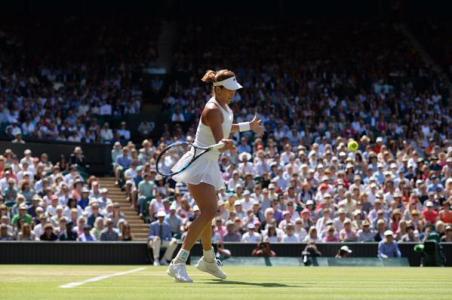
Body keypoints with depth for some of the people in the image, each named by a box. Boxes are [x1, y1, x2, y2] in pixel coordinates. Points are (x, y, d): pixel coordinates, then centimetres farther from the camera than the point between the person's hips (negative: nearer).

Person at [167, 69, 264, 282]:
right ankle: (178, 263, -27)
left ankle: (208, 259, 42)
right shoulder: (212, 110, -20)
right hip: (199, 164, -10)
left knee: (208, 213, 23)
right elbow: (219, 143, -30)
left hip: (209, 166, 10)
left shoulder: (225, 107, 9)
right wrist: (224, 144, -52)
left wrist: (248, 126, 36)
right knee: (209, 212, -23)